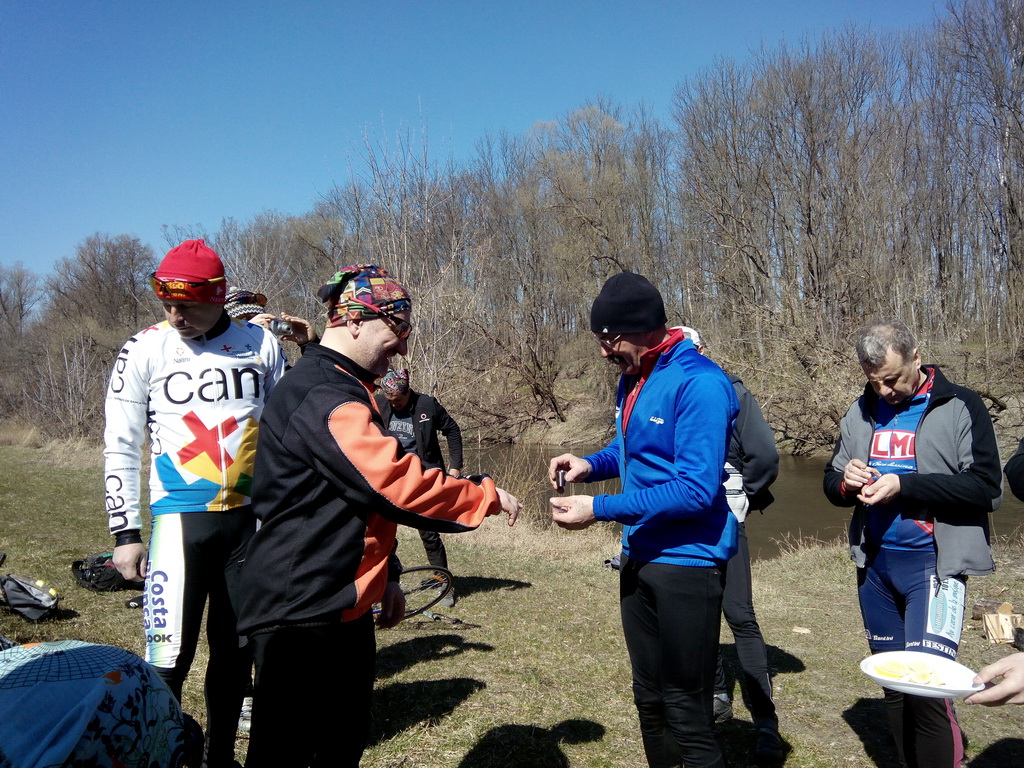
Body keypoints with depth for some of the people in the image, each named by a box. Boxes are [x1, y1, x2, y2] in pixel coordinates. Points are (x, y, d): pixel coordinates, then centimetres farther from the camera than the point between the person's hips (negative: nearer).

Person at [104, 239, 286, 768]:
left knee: (233, 646, 12)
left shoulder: (260, 345, 2)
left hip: (251, 517, 2)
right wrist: (125, 533, -1)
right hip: (179, 521, -2)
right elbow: (120, 447, 1)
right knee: (169, 654, -7)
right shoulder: (144, 351, -1)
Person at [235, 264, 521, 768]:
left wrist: (385, 578, 17)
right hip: (302, 610, -10)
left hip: (341, 605, 11)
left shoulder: (341, 389, 15)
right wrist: (487, 495, -11)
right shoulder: (324, 397, -20)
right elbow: (398, 485, -25)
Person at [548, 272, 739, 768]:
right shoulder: (632, 380, 7)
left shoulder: (699, 383, -20)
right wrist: (590, 464, 0)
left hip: (687, 562, -8)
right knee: (648, 697, 21)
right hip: (639, 558, 9)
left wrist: (599, 509, -23)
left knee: (686, 713, 3)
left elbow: (696, 489, -24)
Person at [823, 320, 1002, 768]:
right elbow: (831, 483, 14)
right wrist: (846, 481, -10)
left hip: (934, 564, -5)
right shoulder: (860, 414, 9)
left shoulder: (960, 407, -6)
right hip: (875, 563, 5)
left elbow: (986, 488, -13)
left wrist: (903, 484, -21)